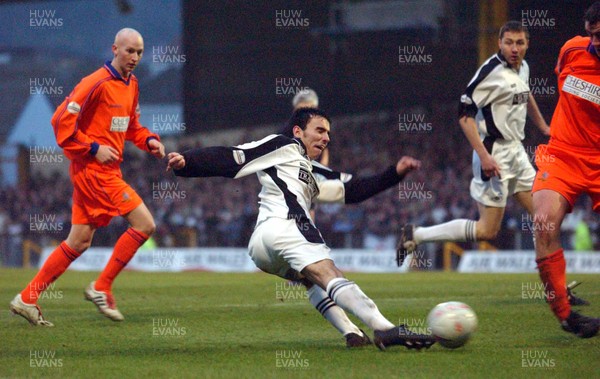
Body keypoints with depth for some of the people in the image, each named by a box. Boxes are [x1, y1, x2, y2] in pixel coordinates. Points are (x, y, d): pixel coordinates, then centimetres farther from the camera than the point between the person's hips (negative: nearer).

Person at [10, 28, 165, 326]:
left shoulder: (131, 85, 14)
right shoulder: (97, 83, -14)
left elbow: (131, 126, 26)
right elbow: (62, 121, -17)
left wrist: (149, 140, 6)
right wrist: (94, 149, -18)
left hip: (107, 170, 9)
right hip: (92, 169, -9)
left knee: (79, 242, 10)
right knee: (144, 224, -12)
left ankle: (28, 298, 13)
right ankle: (102, 288, -3)